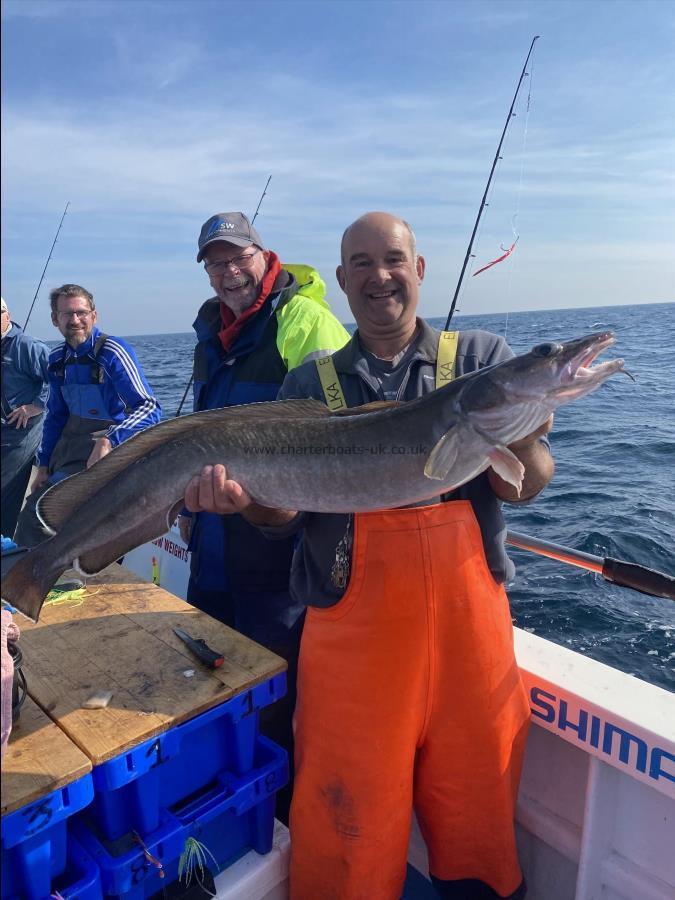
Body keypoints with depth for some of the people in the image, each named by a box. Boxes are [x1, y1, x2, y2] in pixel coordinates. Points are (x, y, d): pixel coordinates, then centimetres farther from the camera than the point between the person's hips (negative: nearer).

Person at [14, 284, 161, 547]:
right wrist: (44, 465, 10)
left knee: (38, 516, -13)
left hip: (106, 452, -7)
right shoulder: (57, 358, 4)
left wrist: (108, 441, -42)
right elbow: (56, 416, 14)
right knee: (32, 520, 15)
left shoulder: (113, 352, -18)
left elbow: (150, 408, -28)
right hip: (69, 445, 7)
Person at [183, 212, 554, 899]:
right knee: (350, 822, 12)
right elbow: (283, 514, 0)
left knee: (477, 806, 17)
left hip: (468, 617, 1)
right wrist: (246, 494, -21)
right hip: (353, 626, 0)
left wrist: (521, 441, -26)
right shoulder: (312, 385, 6)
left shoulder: (482, 358, 4)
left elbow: (527, 487, -4)